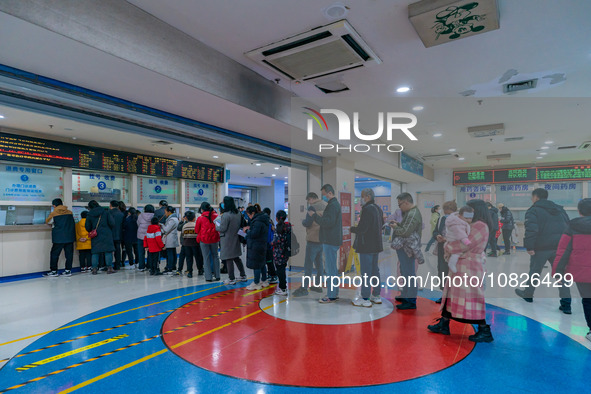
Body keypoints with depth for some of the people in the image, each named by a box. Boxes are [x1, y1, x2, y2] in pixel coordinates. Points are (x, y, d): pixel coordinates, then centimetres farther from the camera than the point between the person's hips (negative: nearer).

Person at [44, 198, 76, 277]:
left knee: (54, 253, 7)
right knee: (69, 253, 6)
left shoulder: (53, 213, -2)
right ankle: (68, 270, 8)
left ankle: (54, 271, 9)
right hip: (70, 237, 4)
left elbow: (48, 221, 15)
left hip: (59, 238, -4)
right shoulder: (70, 212, 6)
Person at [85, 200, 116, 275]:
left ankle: (94, 268, 6)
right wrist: (109, 229, 13)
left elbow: (88, 228, 6)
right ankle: (109, 267, -2)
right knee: (108, 251, 1)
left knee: (95, 252, 8)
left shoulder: (89, 215, 3)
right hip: (106, 234, -1)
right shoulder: (105, 212, 0)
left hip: (95, 237, 2)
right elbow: (112, 223, -6)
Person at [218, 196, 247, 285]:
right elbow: (241, 225, 13)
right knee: (236, 258, 18)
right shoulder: (238, 214, 3)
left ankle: (231, 279, 9)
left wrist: (216, 227, 0)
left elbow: (222, 229, -19)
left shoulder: (226, 215, -21)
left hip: (227, 240, -8)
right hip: (235, 239, 8)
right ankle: (243, 276, 24)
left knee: (229, 259, 2)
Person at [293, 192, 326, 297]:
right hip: (323, 239, 8)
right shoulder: (326, 205, 12)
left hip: (313, 239, -8)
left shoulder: (313, 207, -12)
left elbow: (307, 223, -17)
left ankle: (304, 288, -5)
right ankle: (318, 285, 23)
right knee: (318, 262, 16)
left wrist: (303, 221, 4)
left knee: (308, 263, -6)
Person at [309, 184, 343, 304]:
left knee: (331, 269, -5)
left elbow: (328, 222, -24)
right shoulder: (334, 204, 19)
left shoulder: (333, 205, -15)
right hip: (332, 241, 11)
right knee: (332, 268, 17)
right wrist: (316, 216, 7)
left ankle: (331, 296, 1)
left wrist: (314, 215, -15)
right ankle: (334, 293, 25)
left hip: (330, 242, -11)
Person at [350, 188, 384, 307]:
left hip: (366, 246, -10)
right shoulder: (378, 209, 11)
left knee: (365, 272, -2)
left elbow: (362, 228, -23)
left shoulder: (367, 209, -19)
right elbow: (381, 224, 21)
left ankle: (365, 299, 4)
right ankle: (376, 295, 27)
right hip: (376, 244, 10)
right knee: (375, 270, 17)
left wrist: (352, 229, -5)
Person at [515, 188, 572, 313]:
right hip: (560, 247, 5)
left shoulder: (533, 211, -7)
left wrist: (529, 247, -16)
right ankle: (566, 303, 4)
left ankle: (527, 295, 29)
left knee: (534, 272, 12)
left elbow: (531, 230, -20)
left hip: (541, 248, -5)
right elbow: (568, 227, 17)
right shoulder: (560, 209, 16)